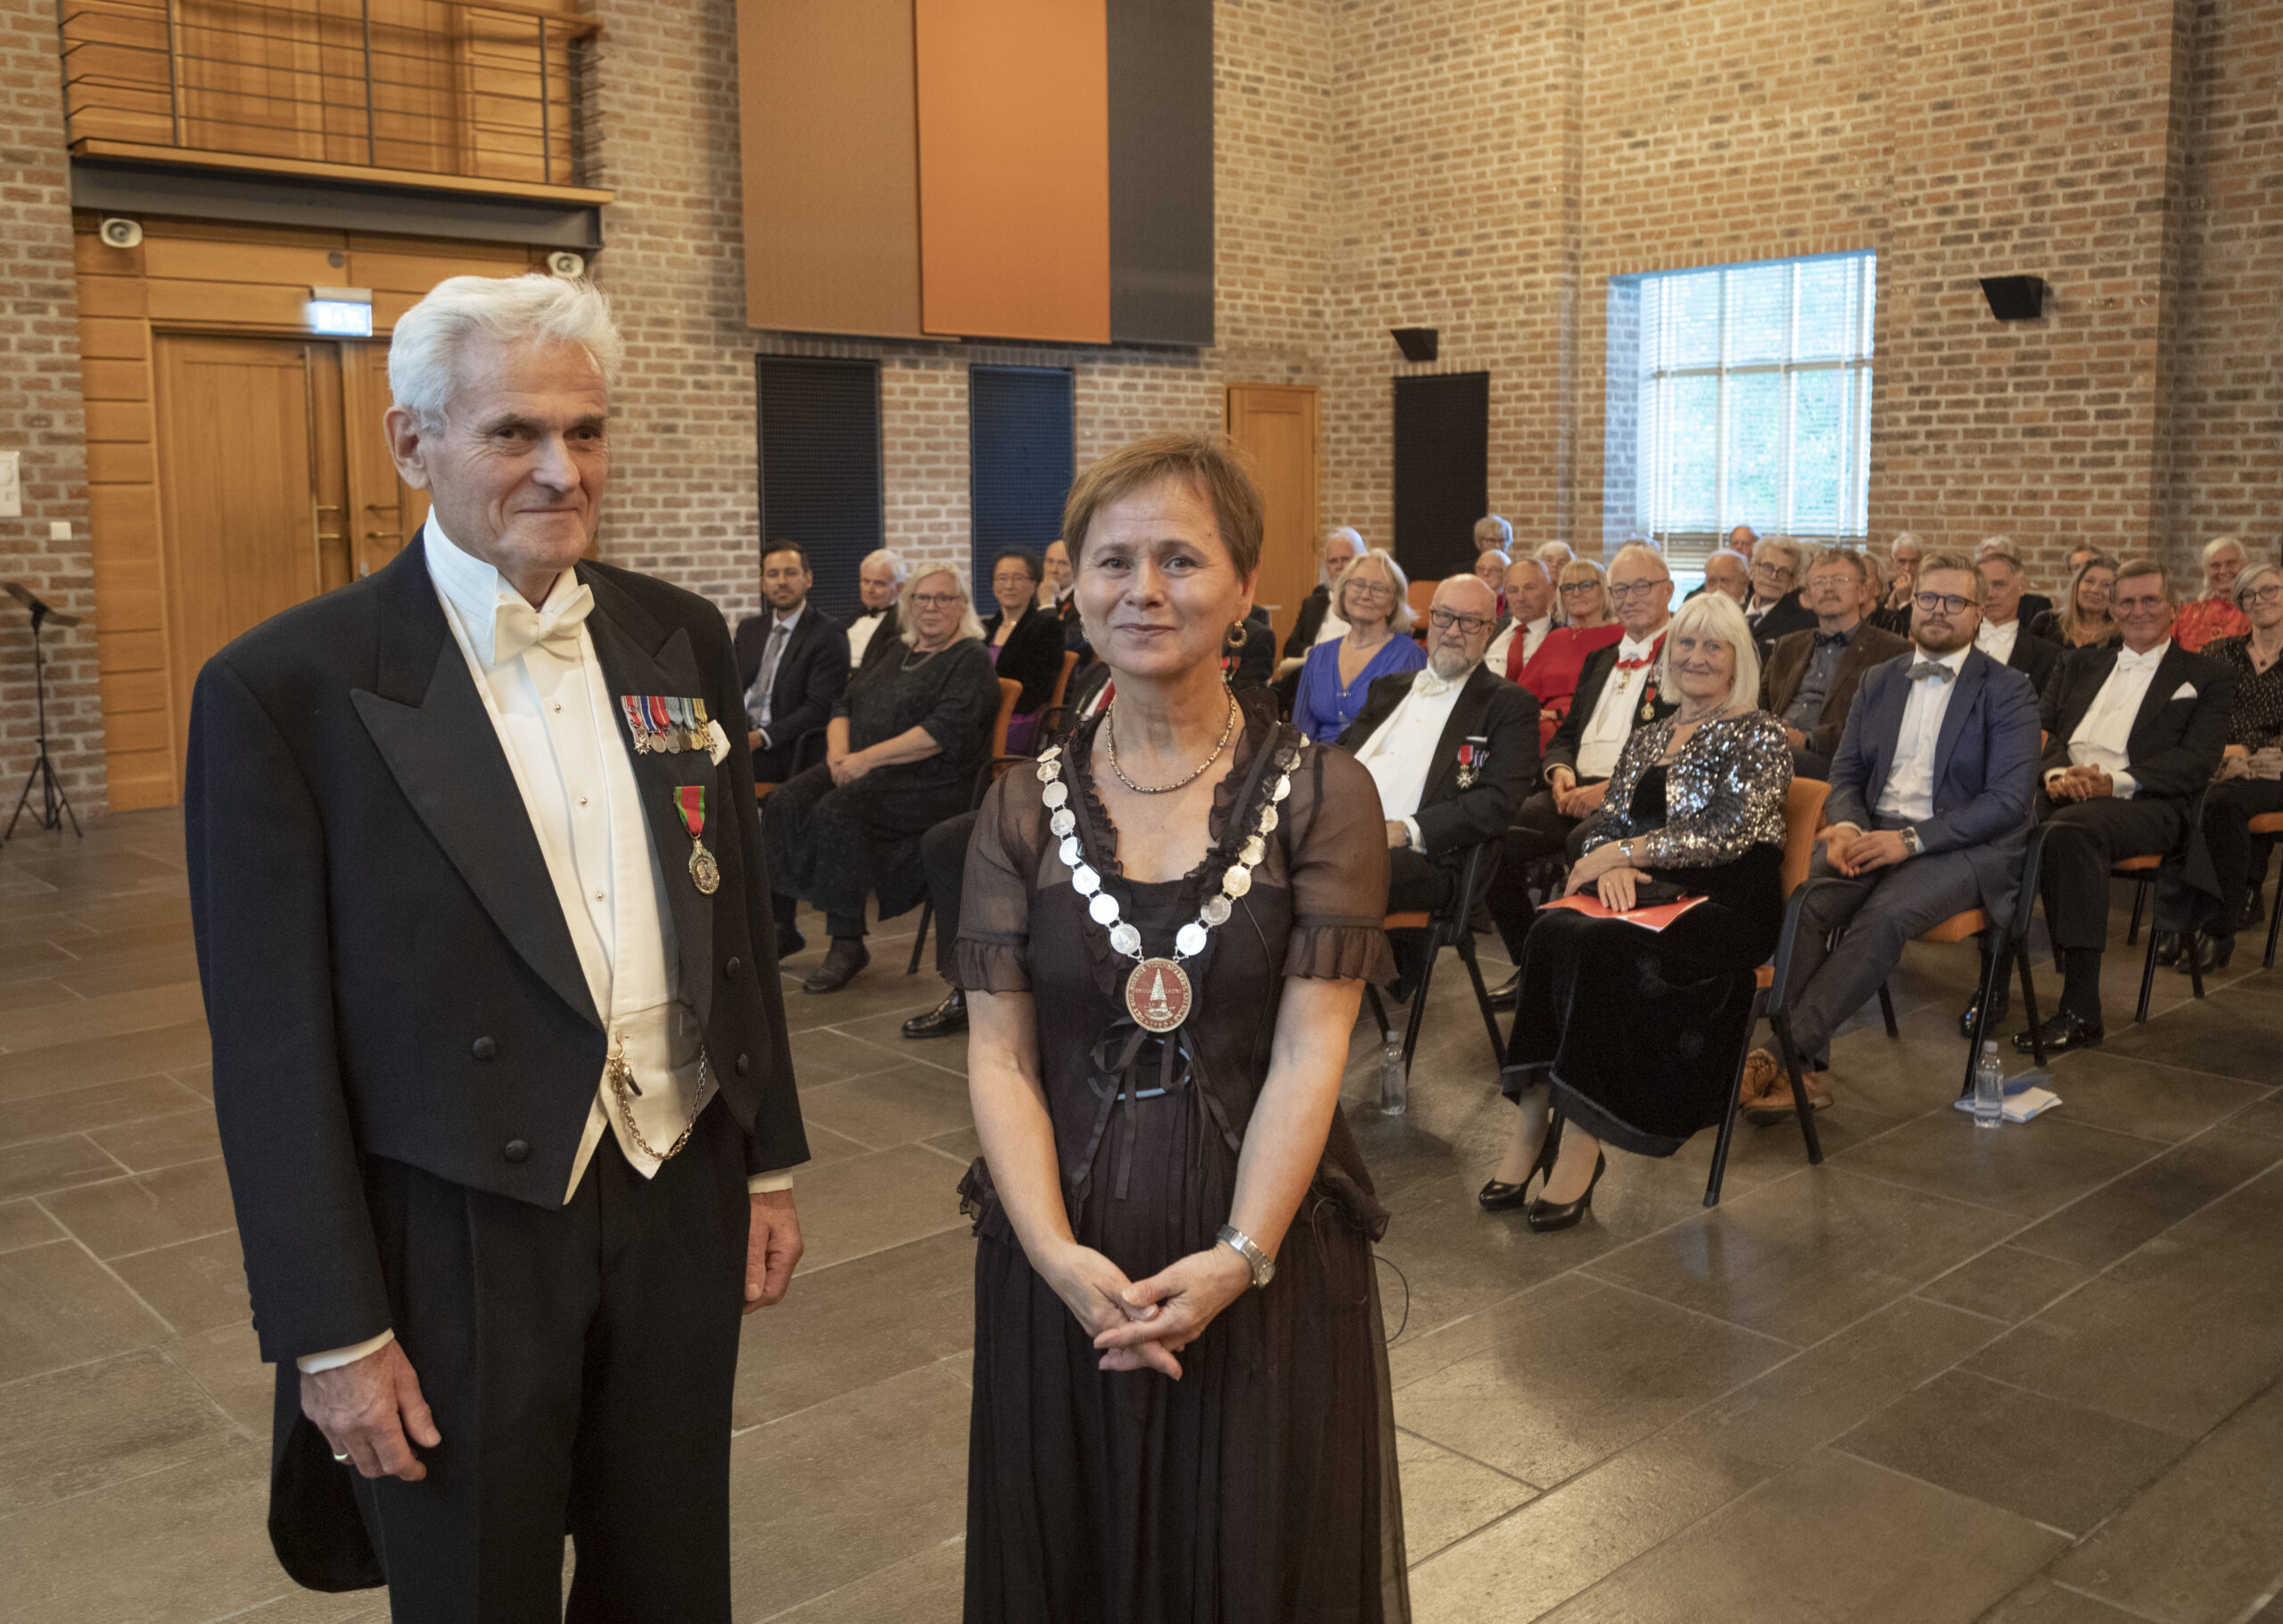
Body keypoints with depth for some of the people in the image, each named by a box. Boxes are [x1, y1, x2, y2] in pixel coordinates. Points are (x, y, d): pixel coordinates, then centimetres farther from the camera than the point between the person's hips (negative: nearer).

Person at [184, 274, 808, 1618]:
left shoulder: (680, 639, 3)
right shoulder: (288, 688, -13)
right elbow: (273, 1045, -12)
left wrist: (770, 1164, 12)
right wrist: (335, 1335, -10)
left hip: (682, 1207, 5)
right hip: (457, 1251, -4)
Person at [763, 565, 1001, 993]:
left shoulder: (971, 659, -2)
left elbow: (945, 733, -15)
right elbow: (845, 707, 21)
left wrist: (869, 757, -18)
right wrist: (838, 752, -2)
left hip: (925, 781, -7)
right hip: (858, 767, 7)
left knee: (837, 812, -31)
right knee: (784, 805, -16)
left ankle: (848, 944, -23)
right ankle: (780, 926, -7)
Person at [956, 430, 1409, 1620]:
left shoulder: (1322, 796, -6)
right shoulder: (1024, 806, 1)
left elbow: (1310, 1053, -11)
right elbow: (999, 1054, -4)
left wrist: (1237, 1258, -21)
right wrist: (1058, 1255, -17)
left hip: (1266, 1253, -2)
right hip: (1063, 1261, 2)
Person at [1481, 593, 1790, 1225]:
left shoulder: (1759, 736, 2)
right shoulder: (1648, 738, 22)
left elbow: (1730, 834, -12)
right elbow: (1603, 820, 15)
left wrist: (1624, 853, -10)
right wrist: (1608, 862, -9)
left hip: (1727, 905, -5)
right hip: (1653, 895, 5)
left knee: (1601, 948, -33)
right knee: (1555, 931, -28)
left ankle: (1579, 1143, -29)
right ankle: (1534, 1124, -30)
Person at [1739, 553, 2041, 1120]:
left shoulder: (2008, 691, 1)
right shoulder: (1878, 681, 17)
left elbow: (2009, 799, -9)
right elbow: (1845, 772, 16)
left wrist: (1910, 840, -19)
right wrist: (1845, 825, -9)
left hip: (1965, 845, -4)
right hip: (1872, 832, 4)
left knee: (1883, 916, -35)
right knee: (1801, 901, -28)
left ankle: (1784, 1055, -35)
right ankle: (1807, 1068, -30)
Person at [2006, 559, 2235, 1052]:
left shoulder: (2207, 678, 15)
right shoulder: (2085, 664, 28)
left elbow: (2197, 761, 1)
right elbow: (2045, 729, 18)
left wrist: (2115, 782, -15)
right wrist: (2057, 772, -6)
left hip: (2143, 803, -4)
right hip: (2064, 791, 4)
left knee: (2069, 830, -39)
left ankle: (2081, 1012, -37)